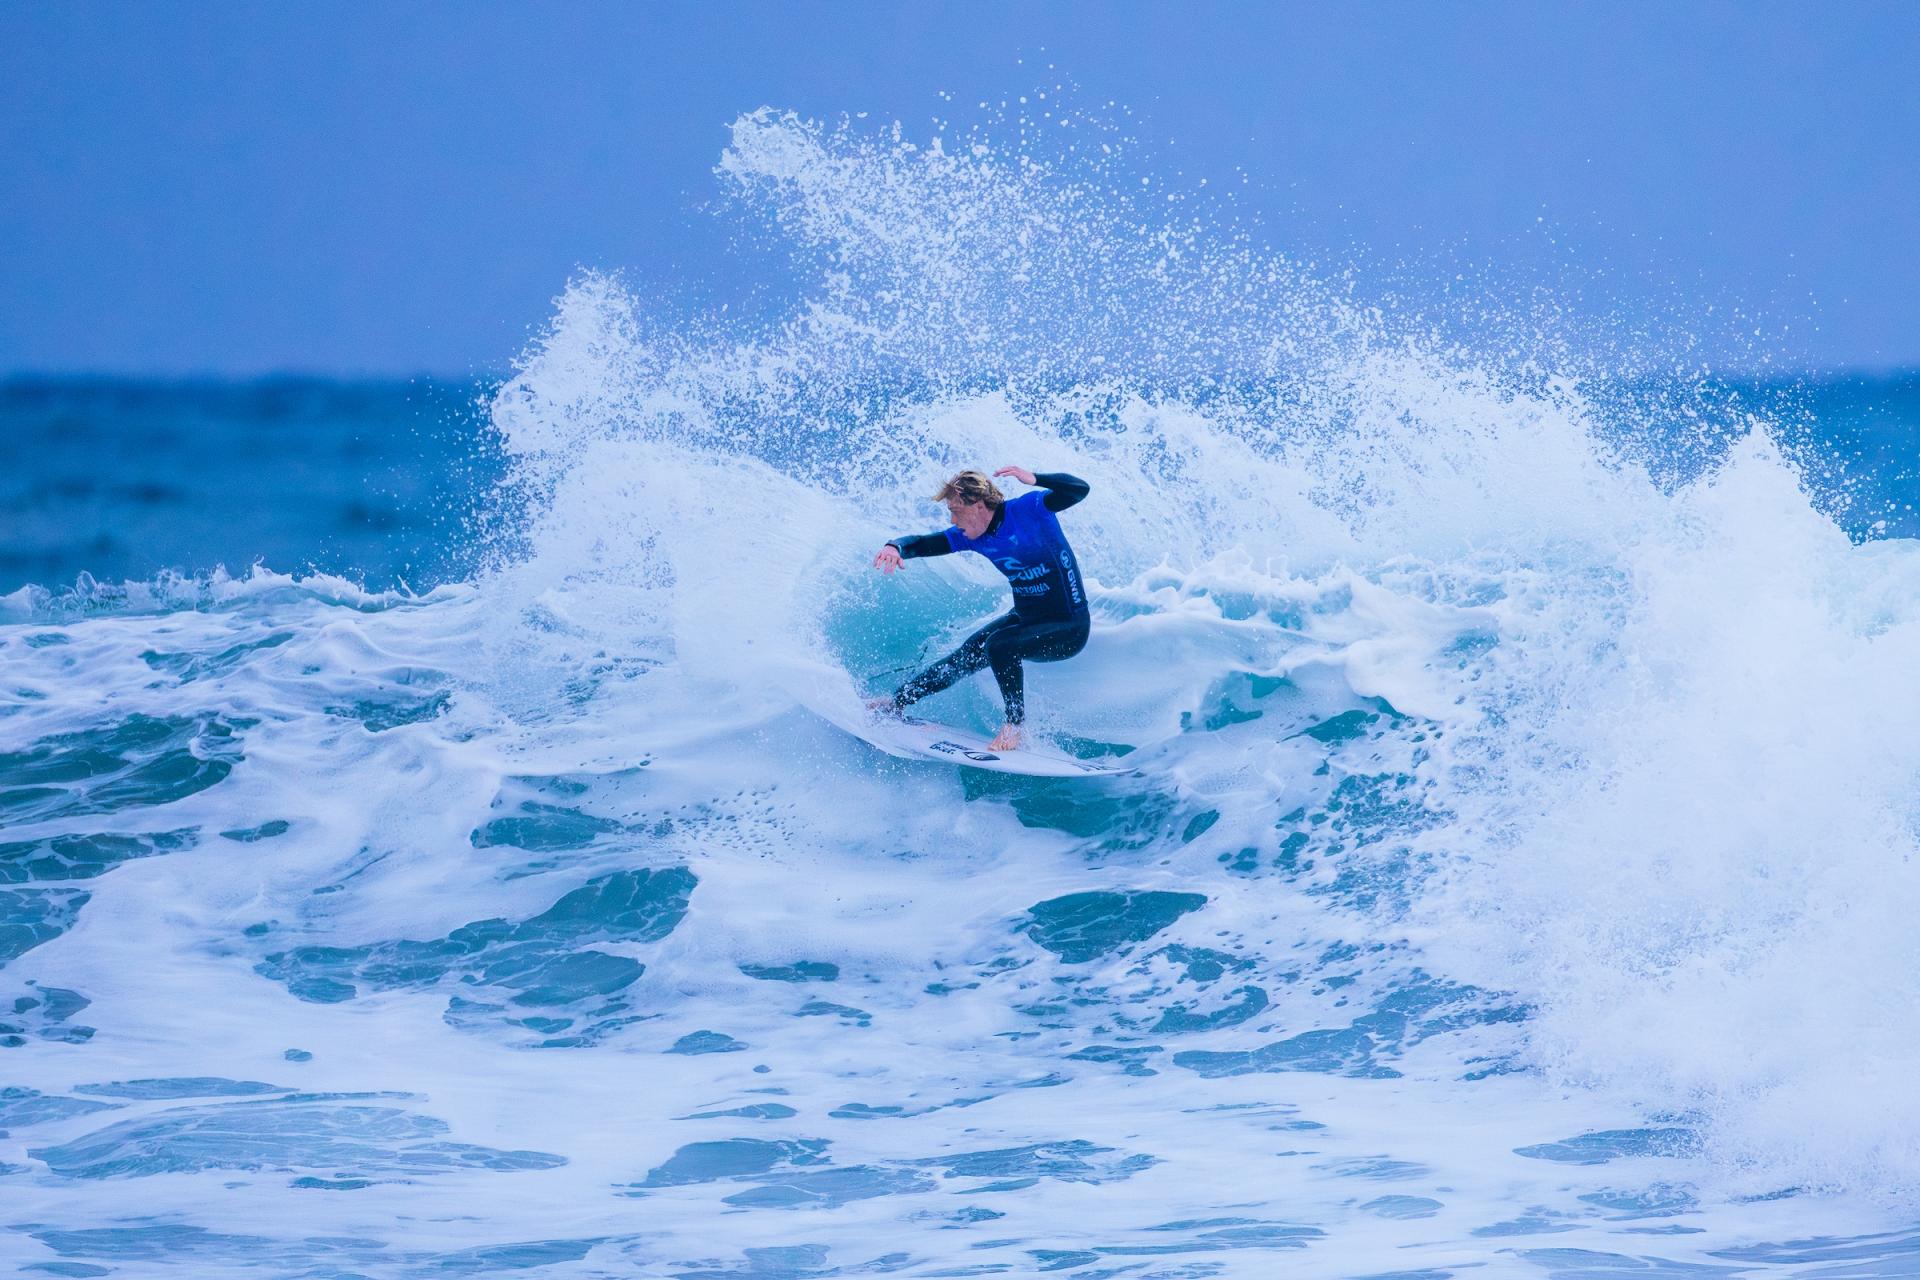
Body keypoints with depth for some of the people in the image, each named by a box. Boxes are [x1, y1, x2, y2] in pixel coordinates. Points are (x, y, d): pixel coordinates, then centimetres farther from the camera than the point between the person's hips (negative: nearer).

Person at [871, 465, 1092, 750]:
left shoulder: (1028, 510, -22)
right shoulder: (969, 536, -3)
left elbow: (1079, 489, -32)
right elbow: (922, 544, -3)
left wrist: (1033, 479, -48)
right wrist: (895, 547, -26)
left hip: (1069, 629, -8)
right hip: (1025, 618, 8)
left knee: (999, 645, -29)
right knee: (965, 658, 11)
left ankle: (1015, 722, -12)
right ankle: (899, 700, 29)